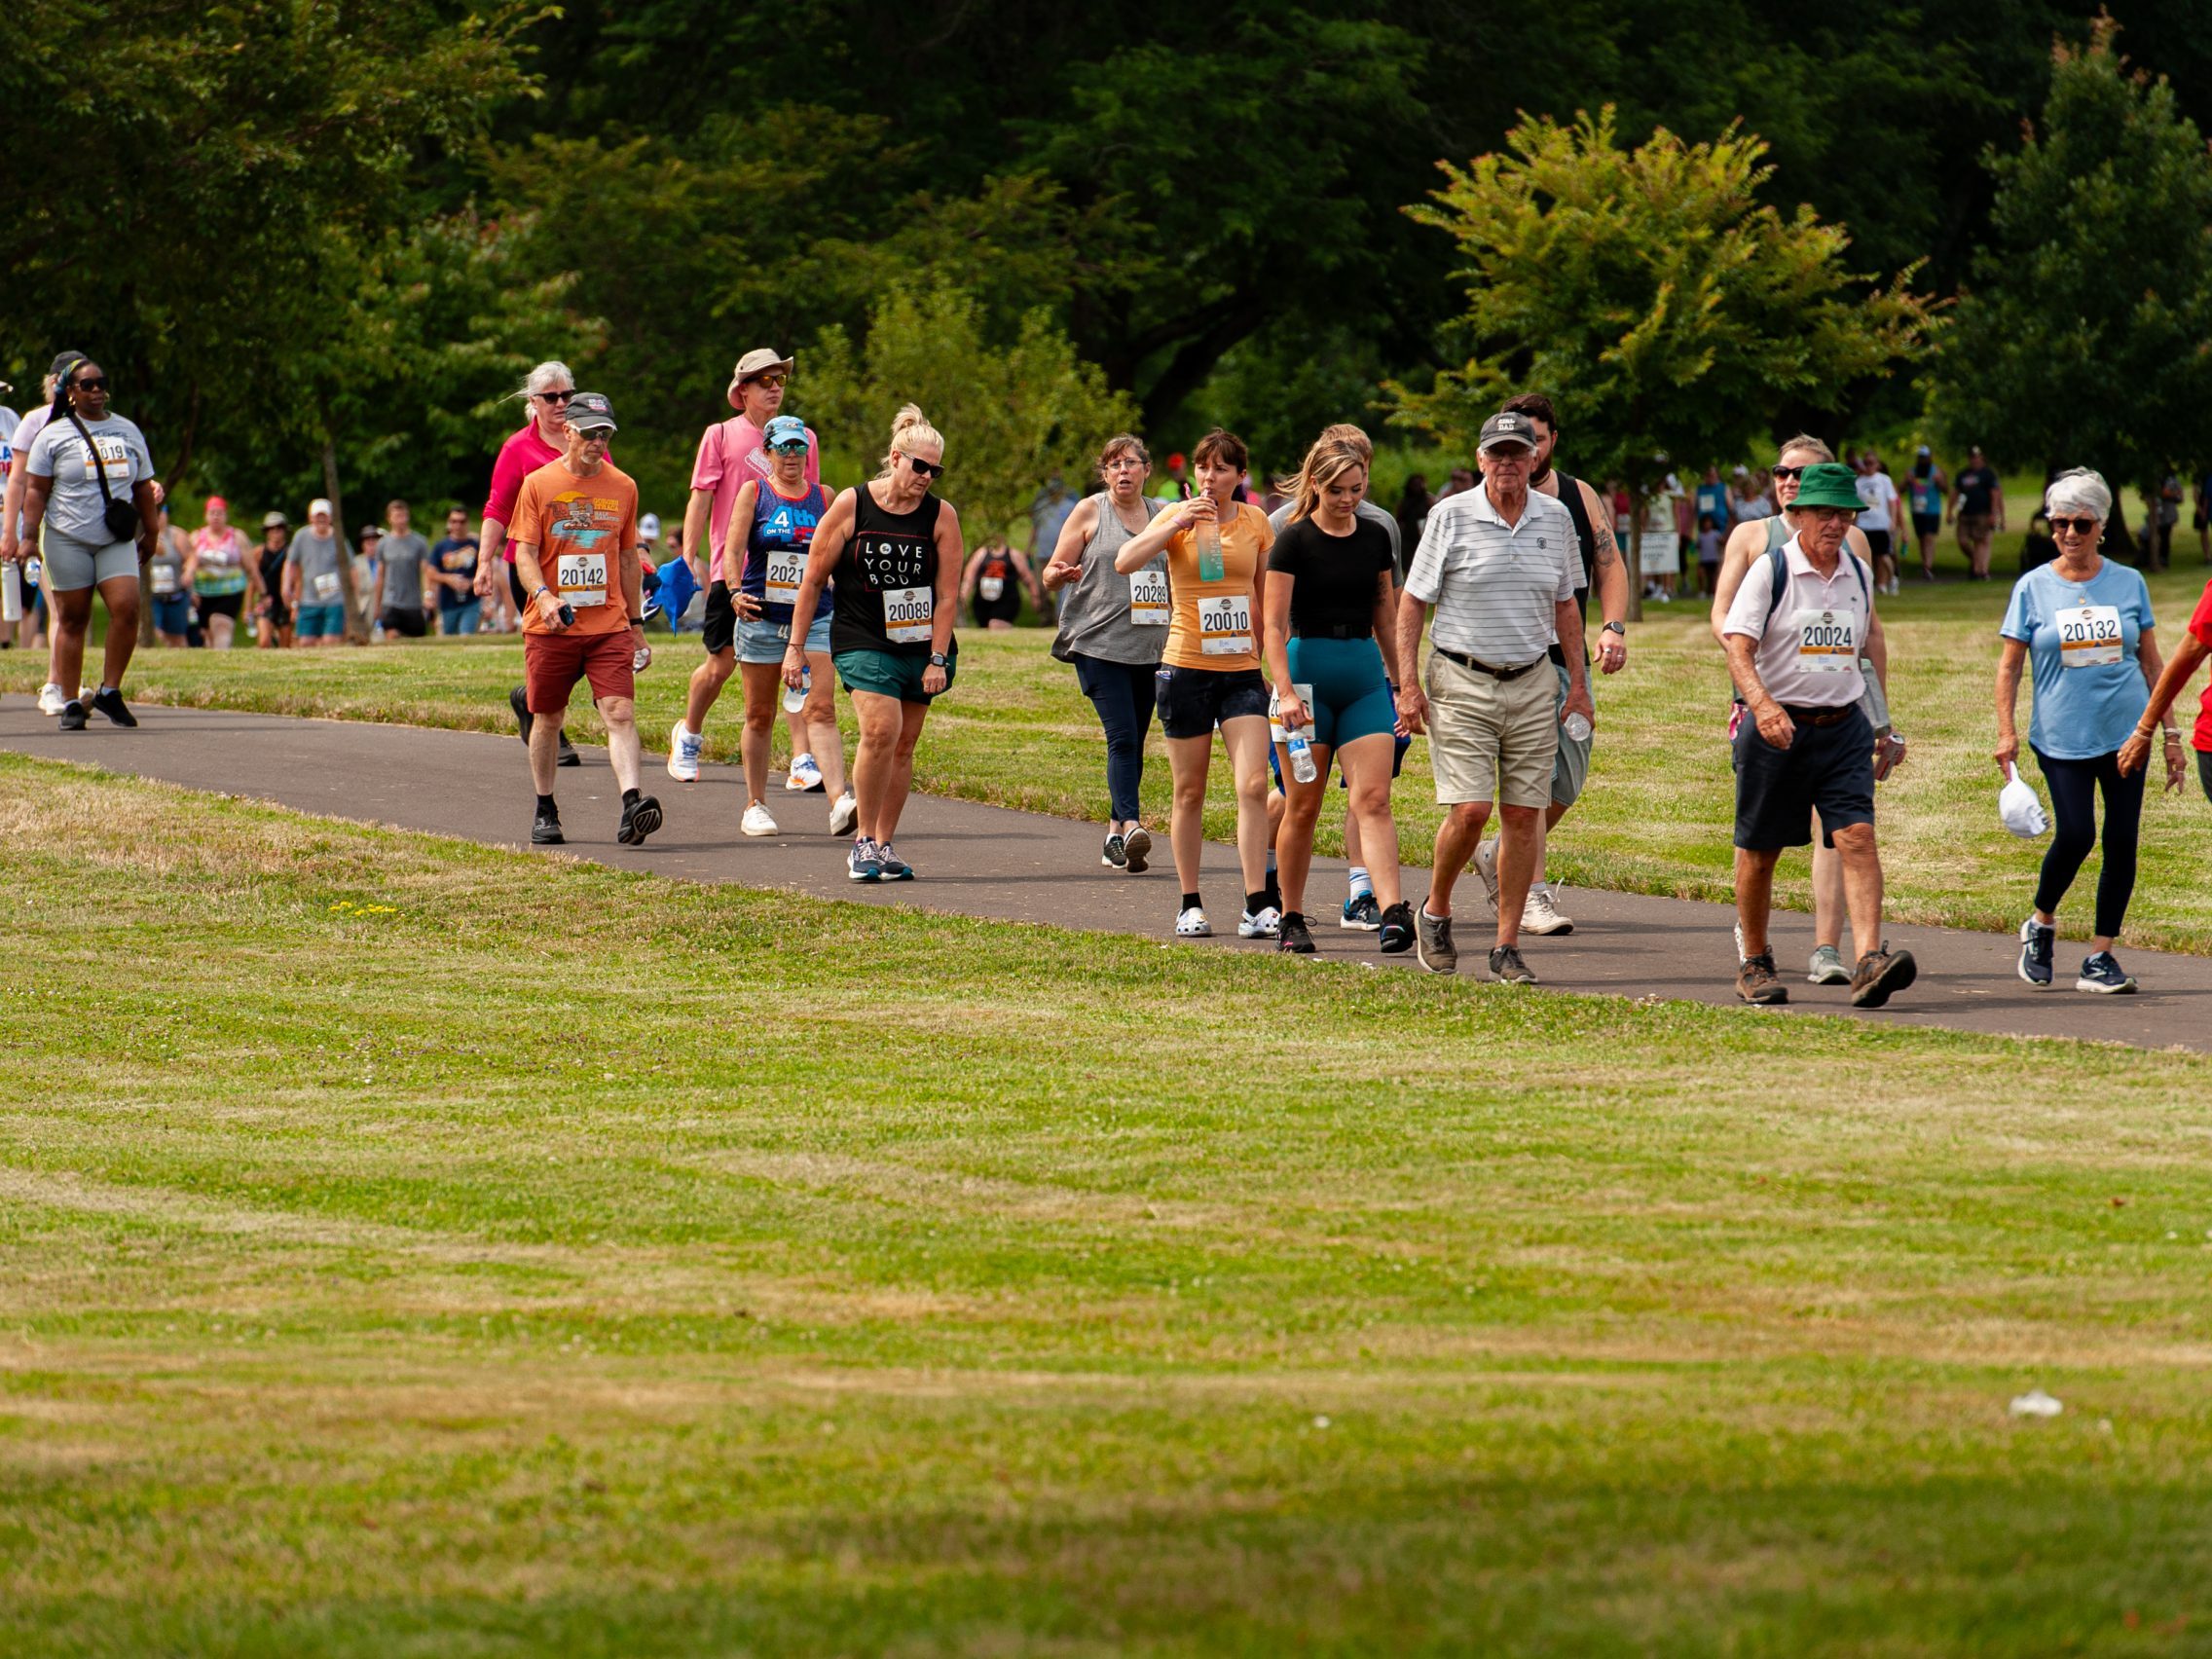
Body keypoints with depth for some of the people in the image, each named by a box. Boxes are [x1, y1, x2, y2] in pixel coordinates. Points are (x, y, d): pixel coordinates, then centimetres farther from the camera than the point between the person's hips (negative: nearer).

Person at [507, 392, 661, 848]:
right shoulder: (539, 485, 0)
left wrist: (636, 622, 16)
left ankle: (632, 804, -27)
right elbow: (524, 553, -4)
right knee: (548, 719, 9)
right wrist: (544, 596, -22)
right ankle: (544, 812, 24)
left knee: (620, 712, -15)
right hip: (550, 625, -1)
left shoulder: (622, 487, 8)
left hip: (609, 625, 1)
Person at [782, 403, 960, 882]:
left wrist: (938, 659, -6)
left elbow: (948, 593, 0)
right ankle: (863, 841, -10)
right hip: (861, 641, -3)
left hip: (921, 645, 3)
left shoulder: (941, 516, -1)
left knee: (903, 745, 5)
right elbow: (813, 579, 3)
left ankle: (884, 844, 18)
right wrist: (796, 646, 2)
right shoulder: (850, 506, -4)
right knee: (881, 729, -20)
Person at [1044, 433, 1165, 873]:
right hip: (1099, 643, -4)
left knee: (1133, 742, 6)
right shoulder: (1090, 512, 3)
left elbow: (1177, 575, 28)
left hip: (1150, 649, 4)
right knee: (1122, 737, -17)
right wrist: (1061, 574, -18)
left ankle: (1115, 836, 15)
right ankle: (1131, 827, -25)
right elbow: (1050, 573, 4)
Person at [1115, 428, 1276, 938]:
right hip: (1186, 667, -1)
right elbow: (1125, 562, -17)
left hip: (1242, 670, 1)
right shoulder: (1178, 517, -1)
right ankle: (1190, 905, 16)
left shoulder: (1255, 522, 6)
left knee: (1254, 786, -11)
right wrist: (1178, 524, -23)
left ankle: (1257, 906, -12)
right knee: (1190, 793, 6)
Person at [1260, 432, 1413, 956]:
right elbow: (1275, 626, -8)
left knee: (1373, 799, -10)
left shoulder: (1376, 537, 9)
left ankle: (1394, 912, -22)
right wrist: (1286, 691, -19)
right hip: (1309, 671, -3)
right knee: (1303, 806, 3)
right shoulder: (1294, 541, -5)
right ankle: (1291, 922, 15)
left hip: (1365, 676, 3)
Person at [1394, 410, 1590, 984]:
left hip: (1532, 684, 3)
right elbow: (1413, 602, -1)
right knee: (1470, 808, -13)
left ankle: (1507, 946, 6)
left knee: (1523, 815, 0)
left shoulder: (1556, 518, 7)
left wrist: (1577, 682, 14)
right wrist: (1408, 684, -7)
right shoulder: (1451, 517, -4)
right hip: (1462, 683, -3)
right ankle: (1435, 913, 12)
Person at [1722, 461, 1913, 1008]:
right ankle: (1755, 963, 26)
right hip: (1777, 728, -3)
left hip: (1843, 727, 3)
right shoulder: (1770, 571, -7)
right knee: (1759, 852, 8)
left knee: (1858, 838, -14)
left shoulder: (1859, 573, 8)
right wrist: (1763, 707, -31)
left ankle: (1870, 962, -25)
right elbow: (1738, 649, -15)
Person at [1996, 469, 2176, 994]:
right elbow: (2009, 667, 4)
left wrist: (2169, 733, 9)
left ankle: (2101, 956, 8)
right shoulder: (2033, 588, 1)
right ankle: (2041, 923, 14)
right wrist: (2006, 733, -6)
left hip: (2126, 731, 2)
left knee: (2122, 840, -1)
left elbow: (2152, 663, 12)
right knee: (2076, 835, -13)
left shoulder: (2128, 583, 6)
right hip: (2062, 736, -2)